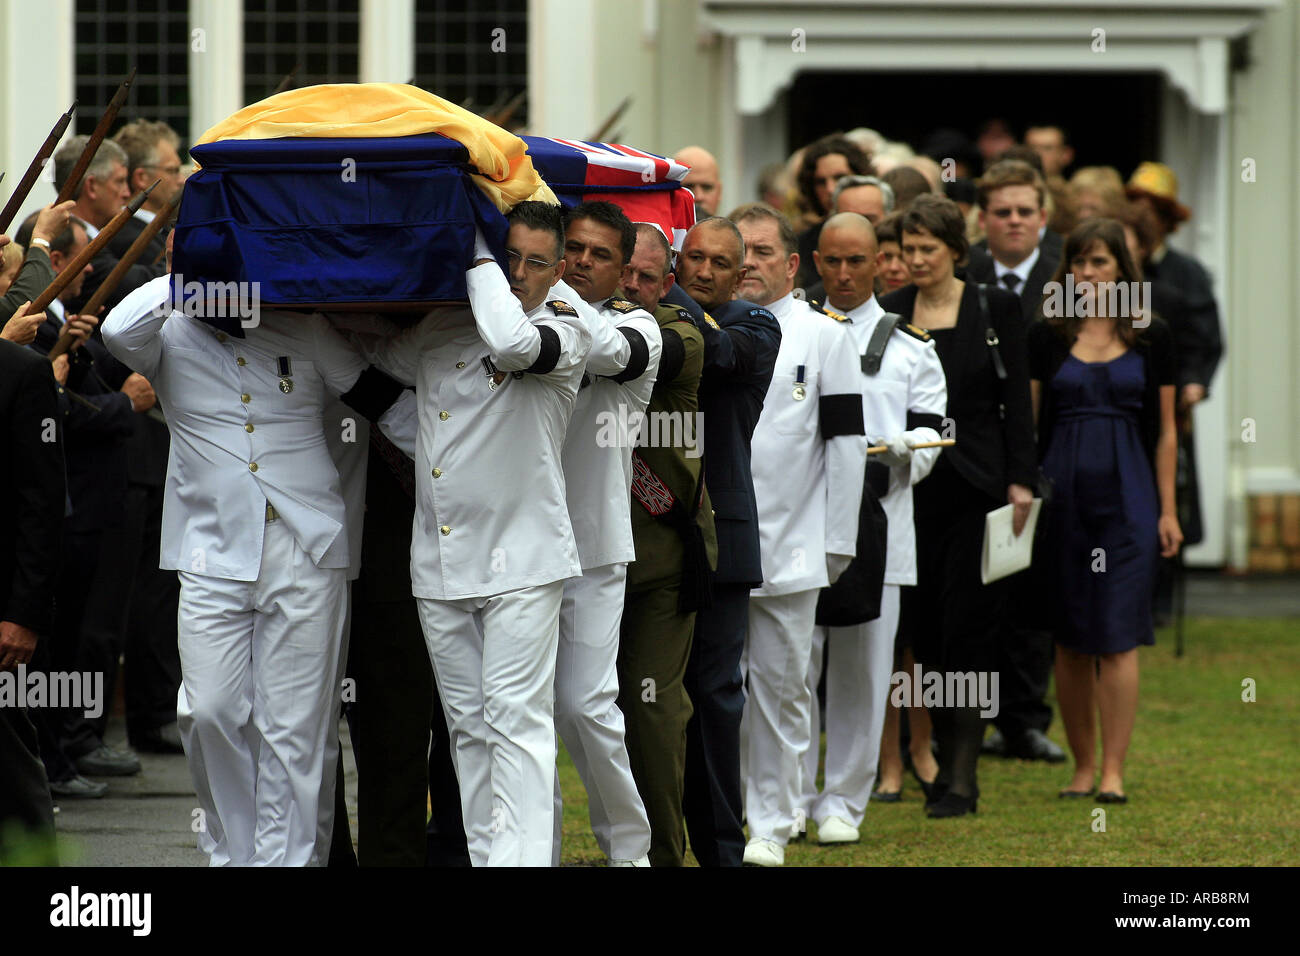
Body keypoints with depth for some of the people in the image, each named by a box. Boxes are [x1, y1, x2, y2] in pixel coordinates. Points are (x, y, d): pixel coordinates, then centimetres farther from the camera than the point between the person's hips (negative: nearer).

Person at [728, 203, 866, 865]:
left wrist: (839, 540, -2)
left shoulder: (824, 336, 4)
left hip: (789, 544, -2)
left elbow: (845, 441, 2)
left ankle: (772, 827, 10)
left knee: (779, 686, 3)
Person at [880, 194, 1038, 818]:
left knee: (968, 629, -7)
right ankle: (944, 759, 14)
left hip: (975, 485, -3)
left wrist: (1021, 480, -6)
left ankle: (962, 778, -9)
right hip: (910, 486, 3)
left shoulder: (995, 310, 1)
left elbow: (1016, 400, 1)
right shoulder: (886, 315, 7)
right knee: (923, 627, 4)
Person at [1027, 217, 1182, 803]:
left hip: (1128, 498, -1)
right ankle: (1083, 765, 13)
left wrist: (1167, 510, 4)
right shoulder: (1046, 338, 6)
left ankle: (1114, 770, -9)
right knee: (1070, 639, 4)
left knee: (1118, 635, -9)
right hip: (1063, 495, 1)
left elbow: (1164, 431, 8)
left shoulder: (1151, 339, 5)